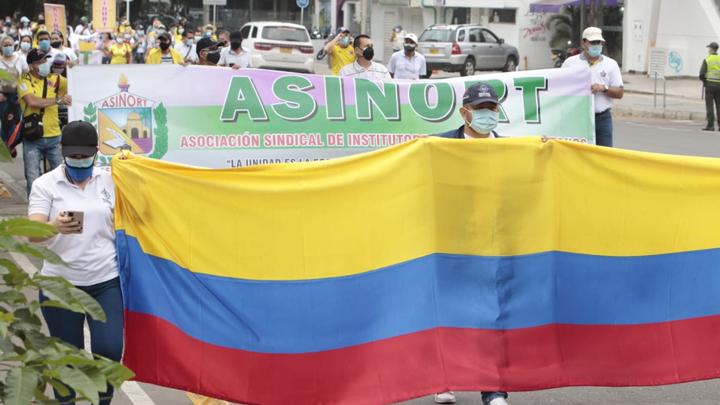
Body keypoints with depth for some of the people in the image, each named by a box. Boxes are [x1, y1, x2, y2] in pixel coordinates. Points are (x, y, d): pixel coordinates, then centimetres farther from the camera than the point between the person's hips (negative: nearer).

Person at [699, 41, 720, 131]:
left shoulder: (707, 60, -6)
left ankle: (710, 125, -7)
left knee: (709, 105, -2)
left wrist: (703, 80, 10)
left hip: (709, 84, -3)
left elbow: (702, 74, -12)